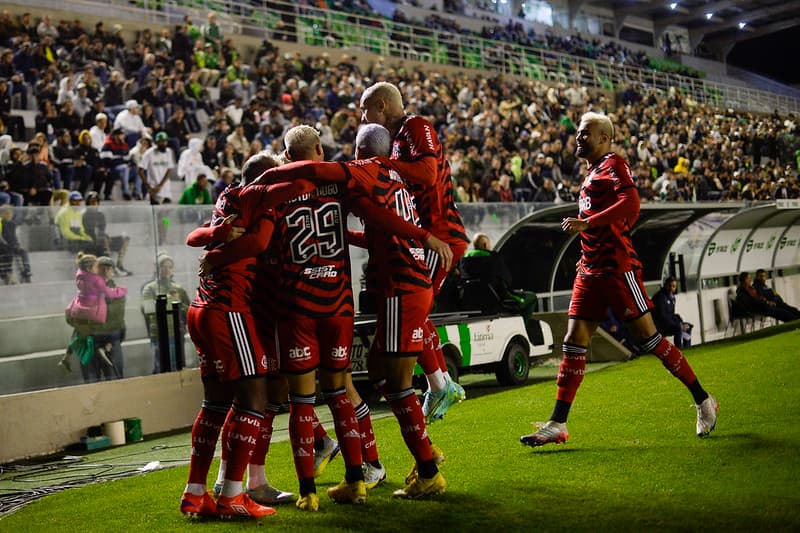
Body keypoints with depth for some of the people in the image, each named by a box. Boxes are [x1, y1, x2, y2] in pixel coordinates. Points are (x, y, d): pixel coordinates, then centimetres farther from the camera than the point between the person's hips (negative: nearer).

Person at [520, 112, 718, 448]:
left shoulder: (613, 164, -5)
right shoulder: (593, 173, 21)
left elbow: (631, 203, -22)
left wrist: (587, 222, -28)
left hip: (617, 267, -9)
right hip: (590, 271, 9)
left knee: (648, 338, -3)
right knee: (574, 343, 1)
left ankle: (703, 401, 12)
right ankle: (557, 424, 1)